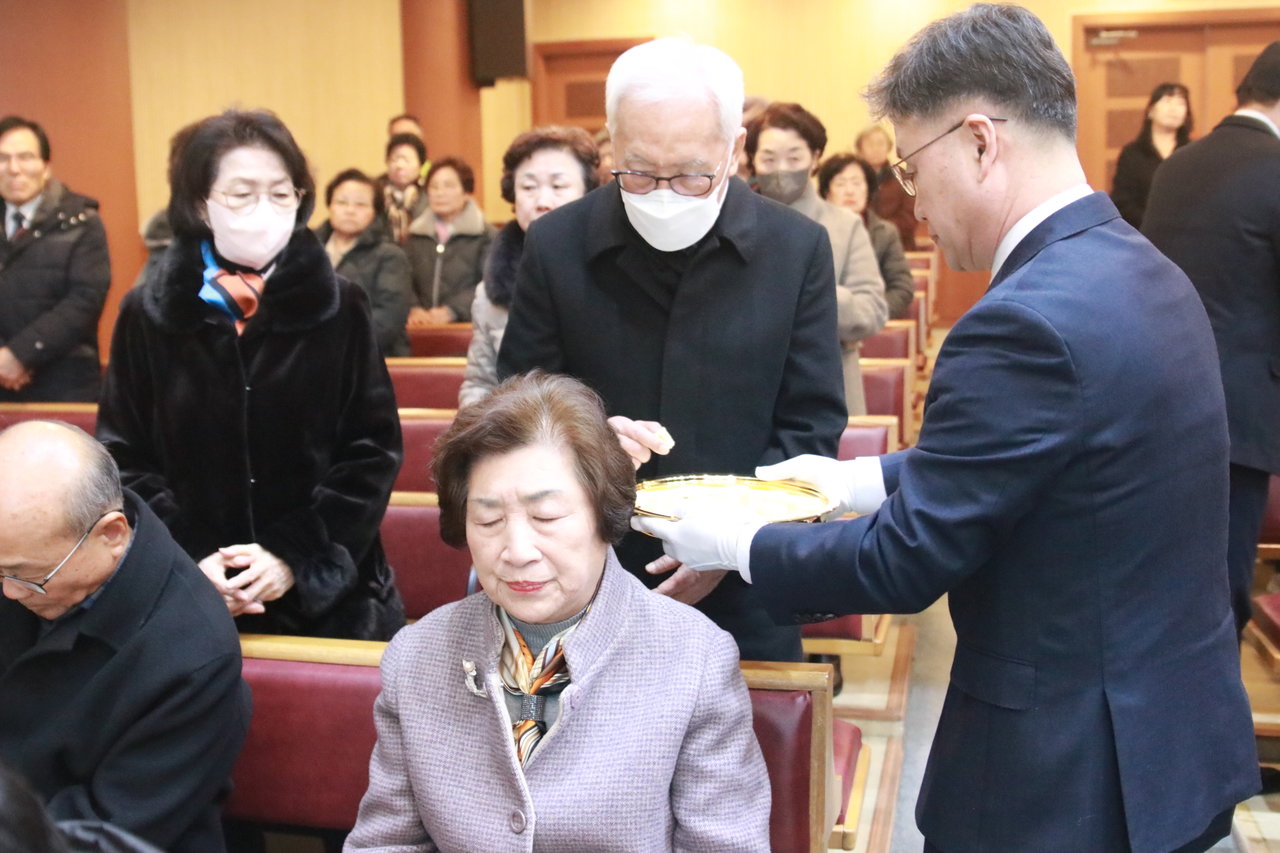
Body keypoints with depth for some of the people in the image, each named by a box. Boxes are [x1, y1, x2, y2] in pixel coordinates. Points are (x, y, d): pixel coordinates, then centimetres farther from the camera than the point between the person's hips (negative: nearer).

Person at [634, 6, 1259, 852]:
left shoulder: (1025, 320, -27)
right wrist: (861, 480, 10)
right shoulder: (1141, 271, 3)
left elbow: (903, 561, -21)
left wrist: (735, 545, -6)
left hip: (1070, 776, -8)